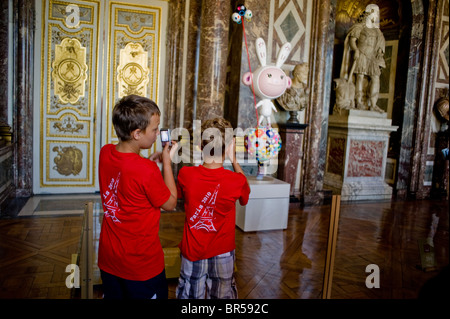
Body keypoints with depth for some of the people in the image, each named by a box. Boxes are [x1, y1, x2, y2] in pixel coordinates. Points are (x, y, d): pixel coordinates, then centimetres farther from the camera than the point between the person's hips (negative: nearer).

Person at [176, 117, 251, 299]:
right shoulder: (236, 181, -22)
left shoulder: (185, 174, -17)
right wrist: (234, 161, 0)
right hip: (222, 253, -1)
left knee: (190, 294, 20)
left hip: (192, 250, 1)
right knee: (222, 294, 20)